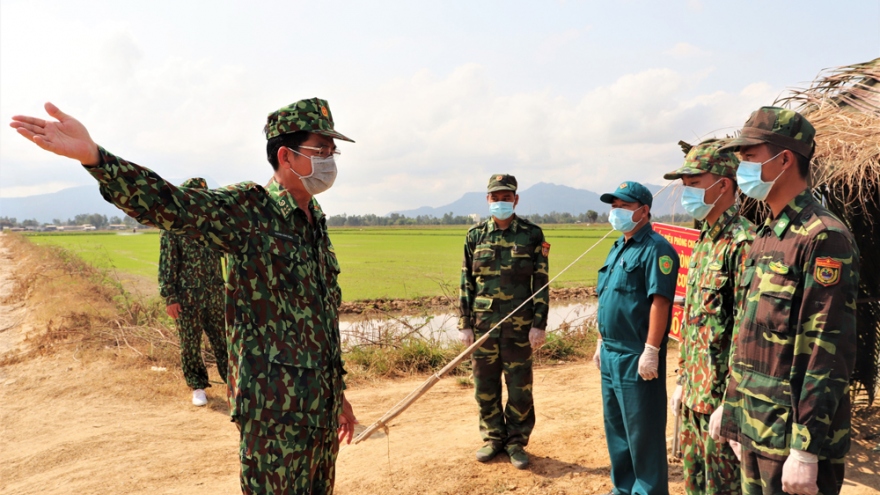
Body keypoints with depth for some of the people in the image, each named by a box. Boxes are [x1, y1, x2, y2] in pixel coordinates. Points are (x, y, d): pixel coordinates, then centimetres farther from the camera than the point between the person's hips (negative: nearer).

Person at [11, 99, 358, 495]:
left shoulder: (317, 221, 10)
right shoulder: (248, 210, -11)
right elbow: (166, 203, -27)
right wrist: (92, 155, -44)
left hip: (322, 406, 7)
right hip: (274, 409, -7)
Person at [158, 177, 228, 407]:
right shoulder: (173, 227, -6)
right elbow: (167, 264, -7)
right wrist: (170, 298, -11)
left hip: (214, 294, 4)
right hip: (187, 296, -4)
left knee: (222, 339, 9)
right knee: (190, 343, 7)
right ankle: (198, 386, 21)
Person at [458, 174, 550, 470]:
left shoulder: (532, 235, -2)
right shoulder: (475, 236, 4)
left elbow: (541, 283, -2)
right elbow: (466, 283, 6)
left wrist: (539, 324, -8)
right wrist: (464, 324, 2)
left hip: (519, 325, -2)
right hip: (483, 324, 2)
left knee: (520, 388, 7)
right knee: (485, 387, 10)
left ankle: (516, 442, 23)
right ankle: (493, 438, 28)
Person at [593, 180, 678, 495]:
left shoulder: (655, 248, -13)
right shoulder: (618, 248, 15)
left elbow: (660, 301, -21)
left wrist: (651, 351, -24)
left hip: (636, 358, -9)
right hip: (611, 354, 10)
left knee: (642, 431, 2)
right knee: (615, 425, 18)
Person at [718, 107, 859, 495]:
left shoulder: (823, 237, -16)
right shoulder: (765, 237, 11)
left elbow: (830, 351, -20)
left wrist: (806, 449, -21)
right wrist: (740, 424, 17)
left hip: (792, 435, -8)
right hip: (757, 430, 8)